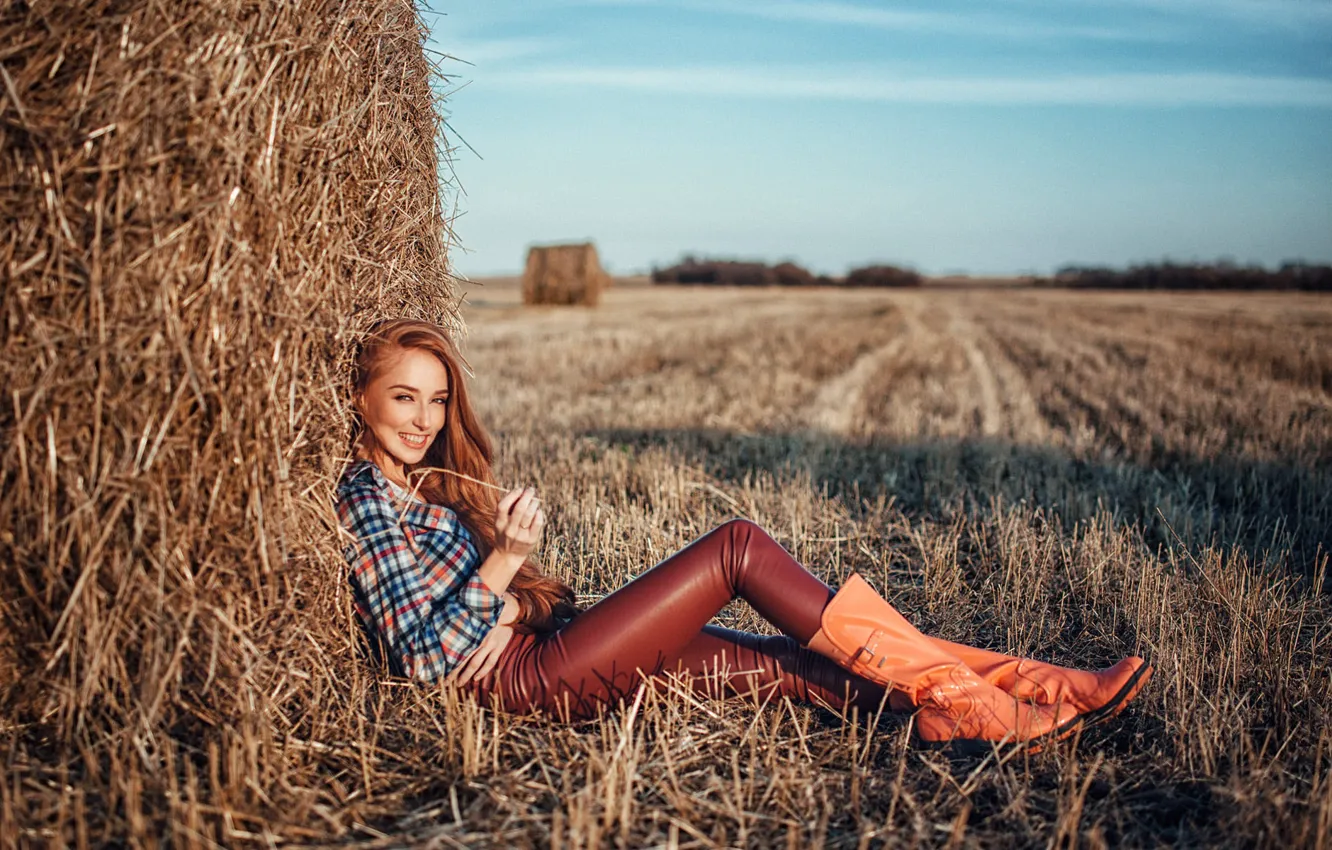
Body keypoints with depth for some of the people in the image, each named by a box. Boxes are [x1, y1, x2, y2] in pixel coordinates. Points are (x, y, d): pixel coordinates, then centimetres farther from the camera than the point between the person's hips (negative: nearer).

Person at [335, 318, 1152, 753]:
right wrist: (504, 566, -23)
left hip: (555, 644, 8)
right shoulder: (367, 498, -6)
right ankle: (966, 701, -15)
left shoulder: (431, 484, 21)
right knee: (738, 545, -19)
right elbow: (420, 658, -14)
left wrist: (513, 605, -7)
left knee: (803, 664, -5)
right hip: (534, 675, -8)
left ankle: (1030, 682, -6)